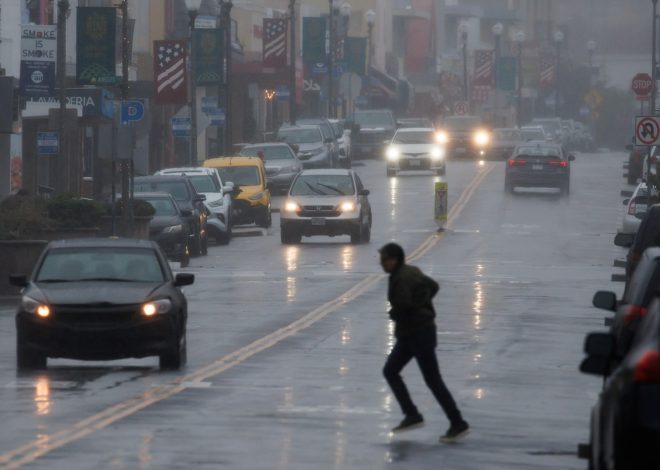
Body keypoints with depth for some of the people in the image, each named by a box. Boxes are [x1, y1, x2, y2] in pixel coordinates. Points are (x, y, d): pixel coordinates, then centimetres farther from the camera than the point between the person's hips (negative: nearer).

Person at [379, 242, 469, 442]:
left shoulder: (402, 278, -20)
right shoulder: (410, 271, 10)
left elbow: (402, 304, -32)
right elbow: (433, 286, 22)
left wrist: (393, 314, -10)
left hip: (420, 333, -10)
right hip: (409, 333, 10)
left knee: (432, 379, -6)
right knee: (390, 371, 11)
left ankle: (458, 424, -1)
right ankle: (412, 415, 13)